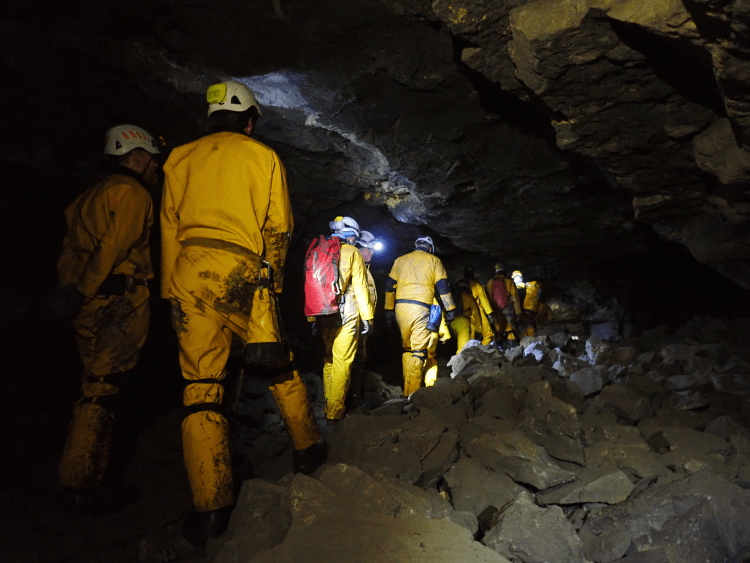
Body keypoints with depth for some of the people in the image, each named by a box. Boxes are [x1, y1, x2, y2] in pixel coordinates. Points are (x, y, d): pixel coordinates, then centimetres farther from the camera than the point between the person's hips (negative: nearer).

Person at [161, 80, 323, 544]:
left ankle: (212, 508, 3)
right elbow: (279, 228, 7)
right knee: (278, 365, 15)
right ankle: (308, 448, 27)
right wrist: (274, 280, 16)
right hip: (244, 273, -1)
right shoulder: (263, 156, 12)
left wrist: (171, 287, 16)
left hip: (189, 272, 2)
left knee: (201, 383, 1)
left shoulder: (181, 157, 19)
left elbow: (169, 227, 14)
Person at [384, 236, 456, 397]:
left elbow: (389, 285, 17)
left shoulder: (400, 260, 18)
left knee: (407, 348, 16)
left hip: (401, 307, 4)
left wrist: (389, 310, 21)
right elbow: (443, 287, 4)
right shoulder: (434, 260, 9)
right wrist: (450, 309, 10)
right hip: (421, 309, -4)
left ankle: (407, 387, 23)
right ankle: (411, 393, -5)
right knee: (419, 351, -2)